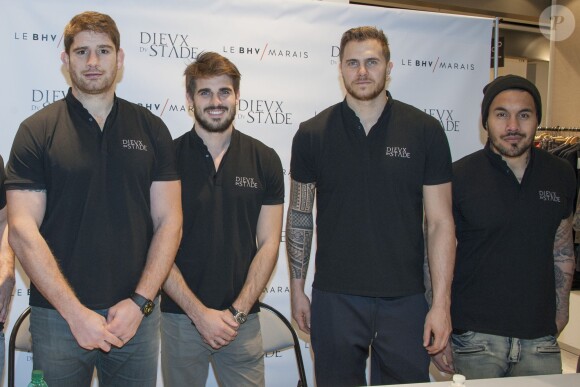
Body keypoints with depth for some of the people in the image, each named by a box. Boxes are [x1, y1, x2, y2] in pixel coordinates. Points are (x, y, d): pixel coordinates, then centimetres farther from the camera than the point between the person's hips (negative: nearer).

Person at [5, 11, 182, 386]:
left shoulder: (151, 129, 4)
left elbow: (168, 222, 1)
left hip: (136, 313, 2)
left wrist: (140, 302, -8)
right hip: (58, 315, -1)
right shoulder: (37, 130, -1)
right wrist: (75, 311, -12)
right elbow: (22, 229, -7)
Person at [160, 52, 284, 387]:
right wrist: (199, 313, -10)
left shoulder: (265, 160, 1)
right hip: (180, 317, -1)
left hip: (242, 319, 1)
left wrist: (237, 312, -7)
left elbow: (268, 244, 0)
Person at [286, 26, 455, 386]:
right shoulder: (313, 134, 0)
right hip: (334, 298, 1)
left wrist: (442, 303, -6)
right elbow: (299, 217, 7)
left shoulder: (426, 131, -2)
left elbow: (441, 223, -2)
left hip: (405, 299, 0)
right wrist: (297, 288, 6)